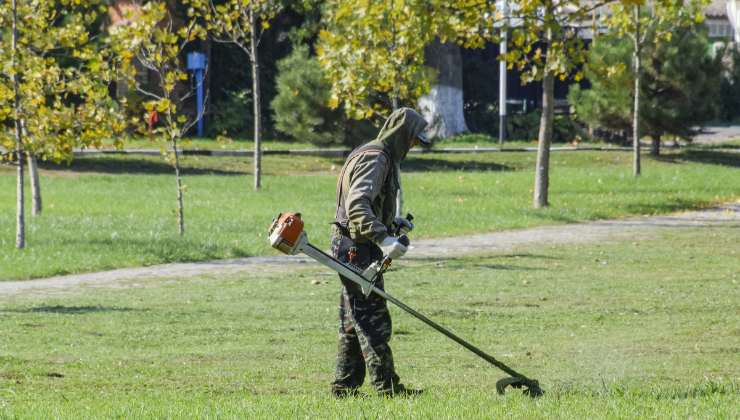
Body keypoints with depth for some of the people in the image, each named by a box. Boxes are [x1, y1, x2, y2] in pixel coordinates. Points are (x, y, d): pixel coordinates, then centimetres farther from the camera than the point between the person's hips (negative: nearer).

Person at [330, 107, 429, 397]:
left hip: (354, 250, 11)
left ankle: (345, 385, 17)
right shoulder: (375, 159, -16)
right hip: (357, 250, -11)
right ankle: (387, 387, -6)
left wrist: (392, 222, 17)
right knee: (373, 320, -8)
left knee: (353, 322, 13)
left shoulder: (381, 157, 18)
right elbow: (357, 204, -30)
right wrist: (383, 238, -37)